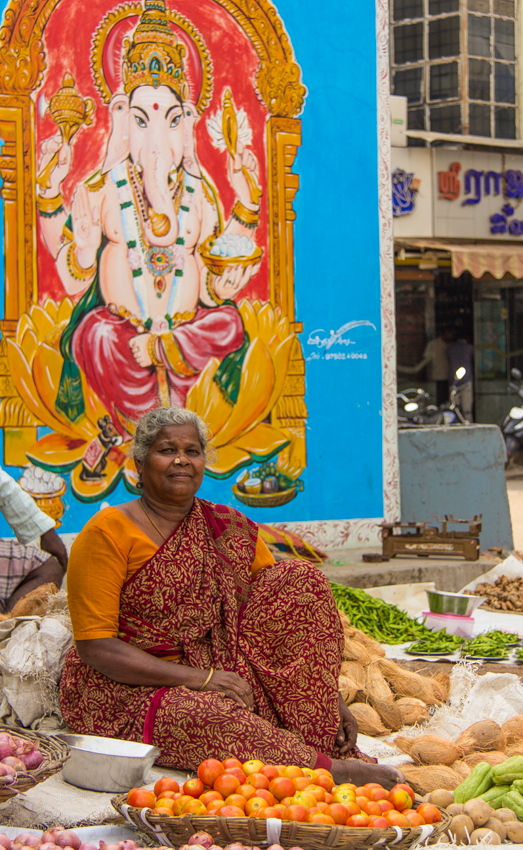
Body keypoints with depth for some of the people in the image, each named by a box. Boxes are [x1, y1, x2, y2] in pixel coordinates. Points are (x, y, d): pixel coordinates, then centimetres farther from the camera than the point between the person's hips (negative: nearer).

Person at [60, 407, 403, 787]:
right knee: (209, 717, -40)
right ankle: (326, 768, -23)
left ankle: (321, 740, -15)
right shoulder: (108, 533, -8)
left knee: (301, 580, -9)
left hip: (223, 677, 6)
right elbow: (94, 645, -14)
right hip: (128, 692, -5)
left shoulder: (231, 530, 9)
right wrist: (198, 677, -23)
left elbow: (285, 613, 8)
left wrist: (332, 698, -6)